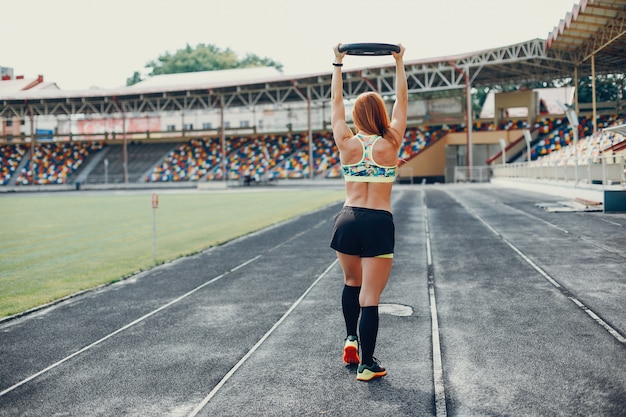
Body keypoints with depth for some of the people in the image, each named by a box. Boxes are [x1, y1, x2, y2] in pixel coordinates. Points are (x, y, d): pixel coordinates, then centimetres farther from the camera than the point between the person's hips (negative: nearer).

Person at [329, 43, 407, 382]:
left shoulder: (346, 144, -1)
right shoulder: (390, 144, -4)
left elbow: (335, 102, 12)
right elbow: (402, 102, 8)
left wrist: (338, 64, 20)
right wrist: (399, 64, 17)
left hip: (347, 221, 3)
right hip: (379, 224, -2)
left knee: (351, 283, 27)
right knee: (370, 296, 0)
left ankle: (351, 339, 27)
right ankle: (366, 365, 5)